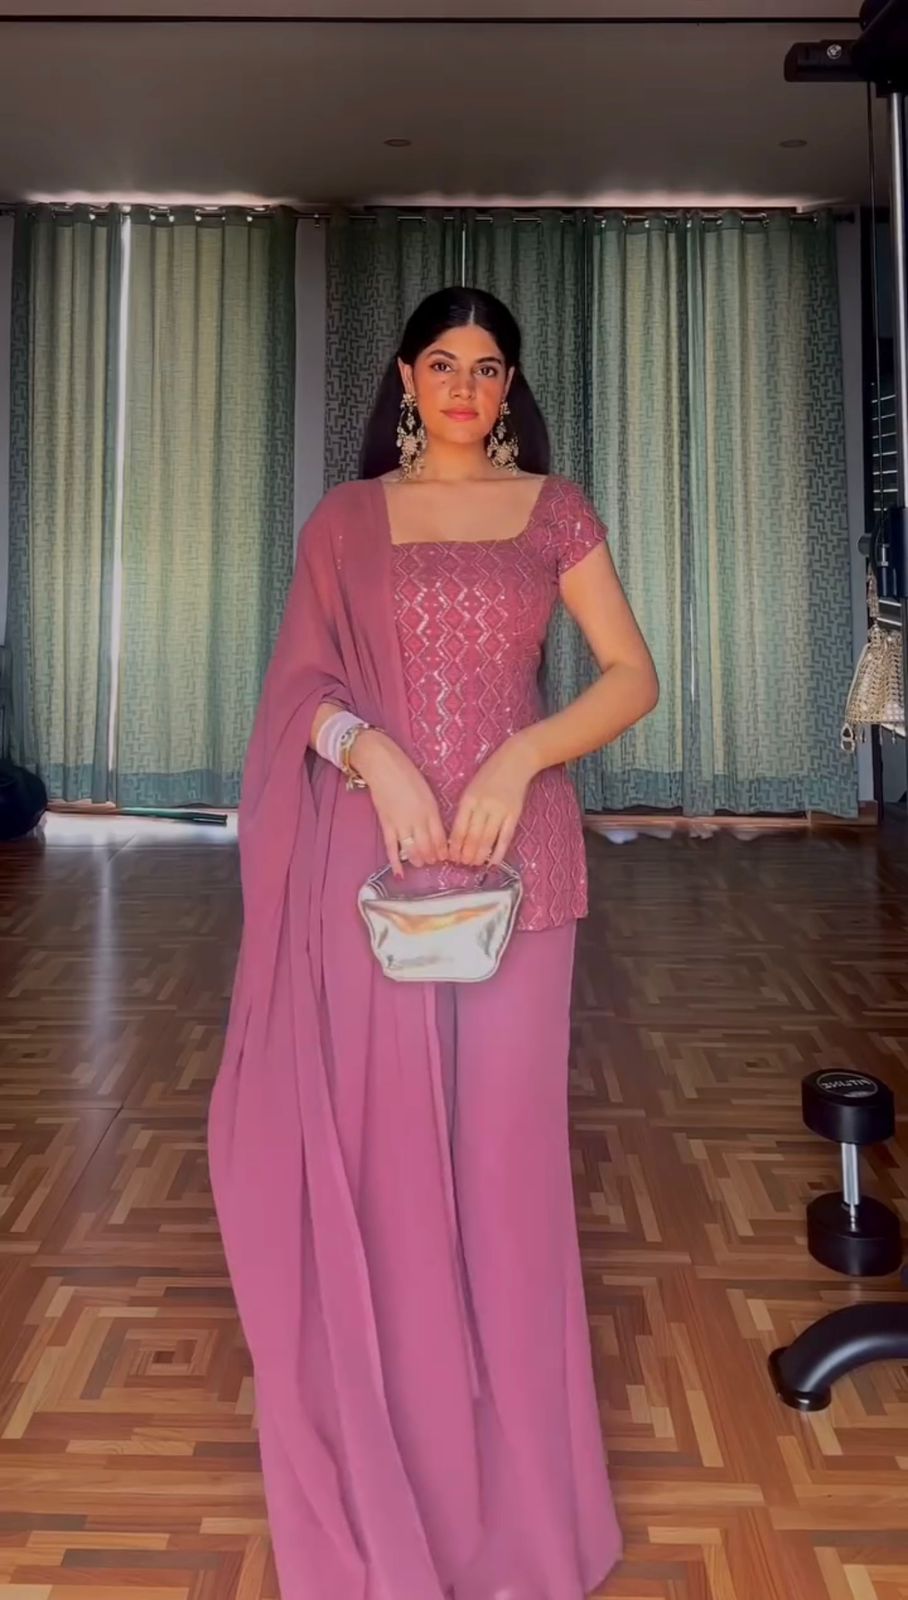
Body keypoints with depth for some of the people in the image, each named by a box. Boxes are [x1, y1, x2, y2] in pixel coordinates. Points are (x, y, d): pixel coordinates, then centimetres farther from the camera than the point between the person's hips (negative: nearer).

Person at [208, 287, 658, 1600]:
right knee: (380, 1130, 3)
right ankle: (393, 1455, 22)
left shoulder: (553, 509, 9)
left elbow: (633, 678, 3)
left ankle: (513, 1457, 23)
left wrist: (521, 754, -12)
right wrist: (373, 752, -14)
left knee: (504, 1130, 4)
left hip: (517, 852, 0)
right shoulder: (345, 518, 10)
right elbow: (300, 683, 5)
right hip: (376, 851, 1)